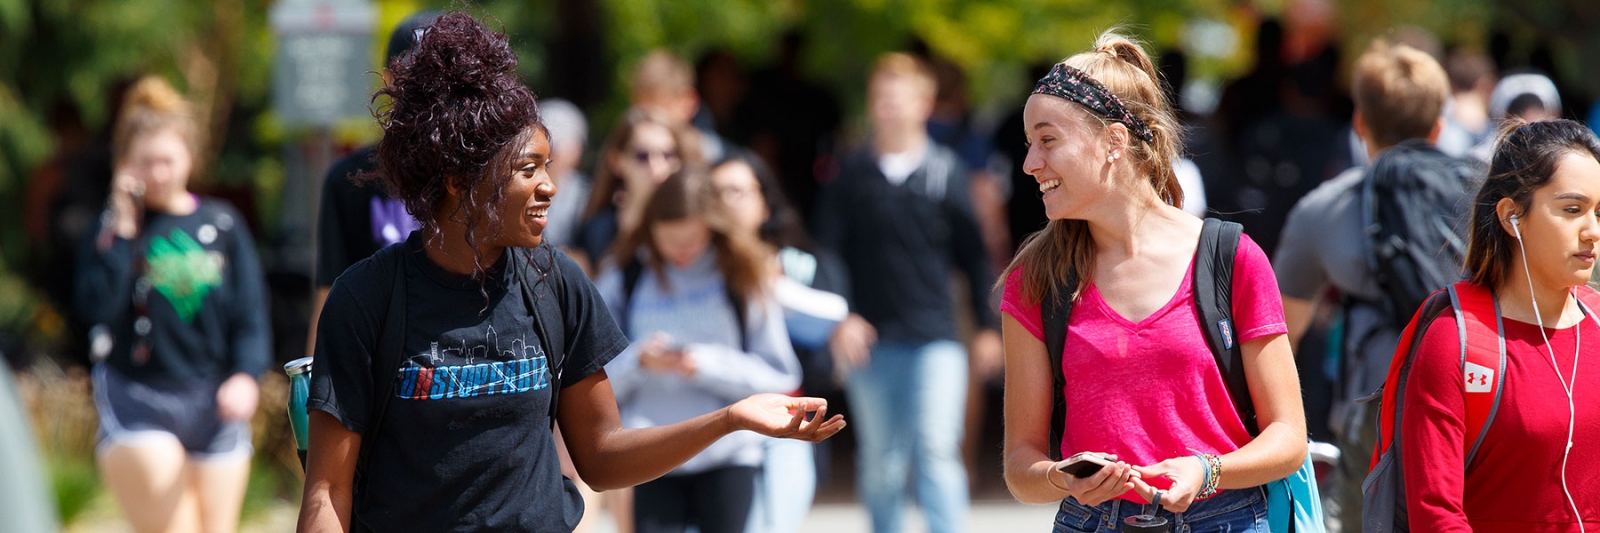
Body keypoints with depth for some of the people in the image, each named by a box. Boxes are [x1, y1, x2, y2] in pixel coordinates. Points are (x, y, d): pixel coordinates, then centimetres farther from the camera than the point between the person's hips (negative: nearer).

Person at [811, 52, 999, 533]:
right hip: (871, 343, 2)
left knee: (936, 448, -11)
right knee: (880, 459, 8)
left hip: (935, 336, -2)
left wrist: (987, 325, 8)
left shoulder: (946, 171, 2)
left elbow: (973, 253, 8)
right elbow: (828, 252, 3)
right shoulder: (852, 174, 3)